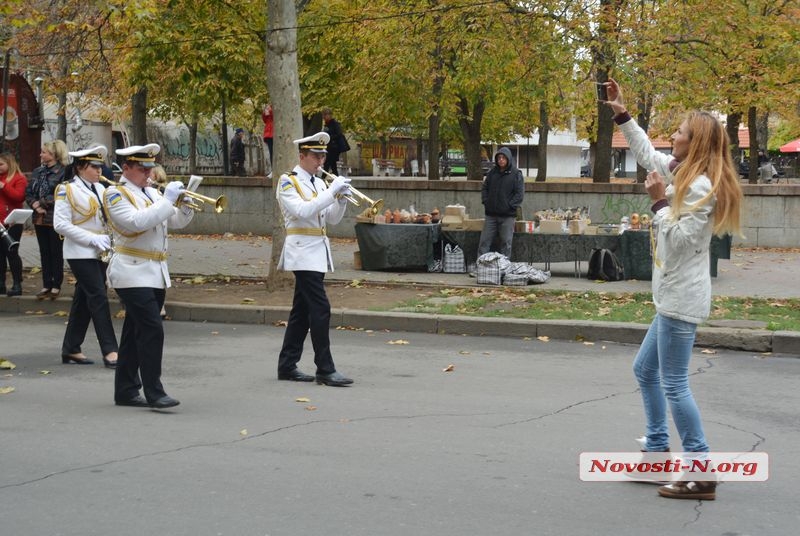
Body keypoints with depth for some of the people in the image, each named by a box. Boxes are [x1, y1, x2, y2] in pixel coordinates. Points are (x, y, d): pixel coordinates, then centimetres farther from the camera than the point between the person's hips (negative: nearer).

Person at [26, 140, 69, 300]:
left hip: (55, 219, -6)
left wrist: (41, 203, -14)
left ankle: (56, 285, 10)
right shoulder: (37, 172, 11)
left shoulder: (63, 172, -10)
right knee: (44, 252, 10)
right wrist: (35, 206, -8)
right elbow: (28, 193, 10)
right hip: (40, 218, 6)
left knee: (56, 252, 3)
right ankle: (46, 285, 16)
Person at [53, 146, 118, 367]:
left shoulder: (100, 189, 9)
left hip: (99, 253, 7)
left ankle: (71, 349, 19)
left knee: (84, 300, 11)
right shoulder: (67, 190, -9)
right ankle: (109, 351, -11)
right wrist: (93, 239, -20)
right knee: (99, 298, -11)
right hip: (81, 253, -7)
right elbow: (61, 225, -15)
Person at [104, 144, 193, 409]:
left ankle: (126, 391, 16)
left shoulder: (152, 193, 17)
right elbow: (137, 221, -22)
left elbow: (177, 221, 15)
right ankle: (154, 393, -14)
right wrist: (167, 200, -19)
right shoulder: (115, 194, -6)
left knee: (136, 332, 11)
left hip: (156, 272, 8)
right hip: (133, 273, -8)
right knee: (152, 330, -15)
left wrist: (184, 205, -4)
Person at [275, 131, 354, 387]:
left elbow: (332, 219, 15)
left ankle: (287, 366, 16)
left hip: (318, 251, 9)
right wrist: (332, 191, -21)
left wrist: (341, 198, -2)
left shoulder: (318, 183, 17)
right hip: (303, 251, -9)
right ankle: (325, 370, -11)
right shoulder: (288, 182, -6)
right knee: (320, 310, -13)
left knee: (302, 310, 11)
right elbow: (302, 210, -21)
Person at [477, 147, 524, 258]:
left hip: (507, 215, -4)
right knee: (484, 241, 3)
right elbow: (484, 188, 17)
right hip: (491, 214, 4)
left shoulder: (516, 174, -3)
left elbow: (520, 193, -7)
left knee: (506, 242, 2)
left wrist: (510, 206, -12)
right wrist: (485, 201, 4)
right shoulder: (492, 172, 9)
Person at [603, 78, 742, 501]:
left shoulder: (700, 187, -19)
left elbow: (678, 239, -21)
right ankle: (658, 453, 27)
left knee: (673, 384, -8)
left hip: (682, 298, -10)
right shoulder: (682, 173, 9)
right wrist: (622, 114, 21)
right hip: (673, 295, 10)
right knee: (645, 371, 20)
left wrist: (659, 201, -14)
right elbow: (647, 154, 24)